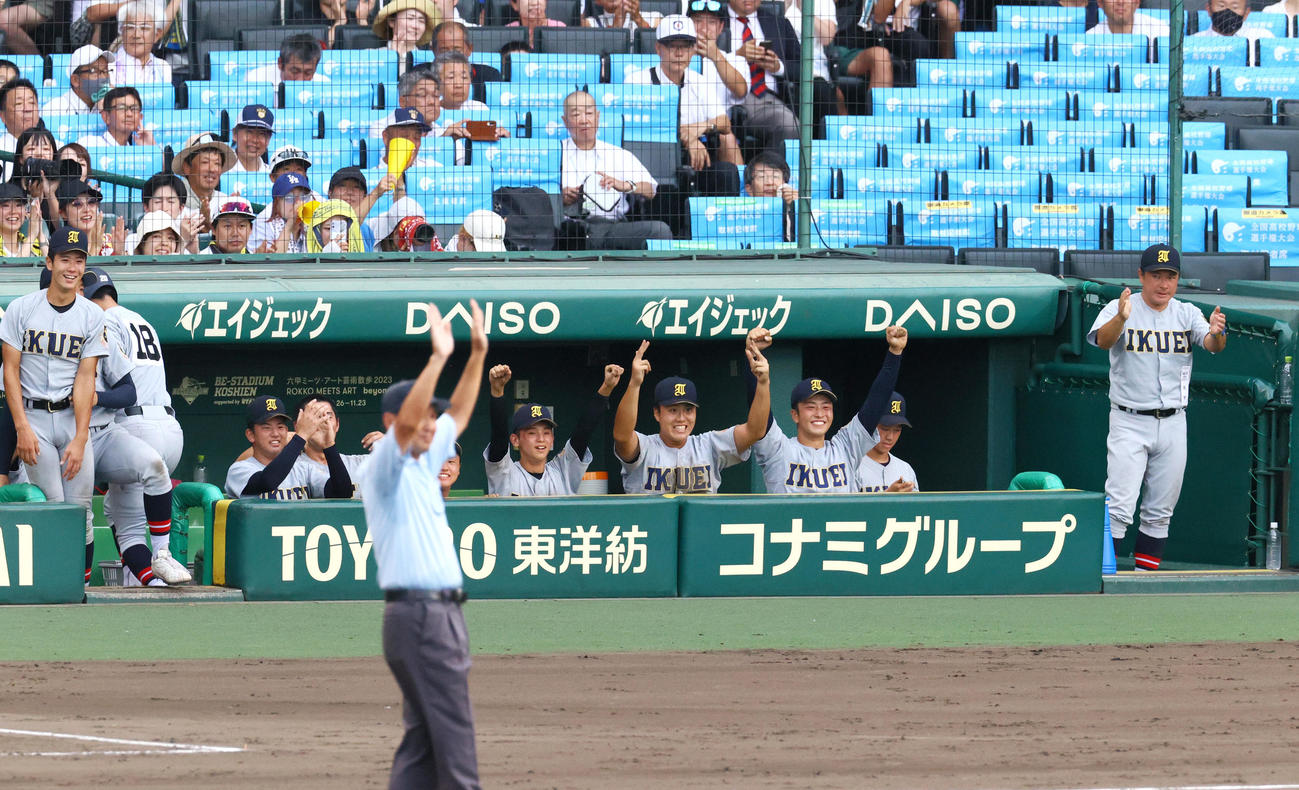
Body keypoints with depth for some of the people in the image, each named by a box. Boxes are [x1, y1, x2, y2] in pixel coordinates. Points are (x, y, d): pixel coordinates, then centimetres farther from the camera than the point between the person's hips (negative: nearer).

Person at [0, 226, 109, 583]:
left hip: (73, 416, 2)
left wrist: (80, 439, -10)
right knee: (53, 508, -11)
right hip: (33, 416, -2)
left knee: (80, 508, -5)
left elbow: (85, 379, -2)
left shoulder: (92, 316, 4)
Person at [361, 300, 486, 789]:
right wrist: (438, 358, -30)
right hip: (418, 615, -10)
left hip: (440, 615, 10)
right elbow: (405, 423, -26)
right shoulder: (385, 468, -8)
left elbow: (458, 415, 27)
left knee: (424, 739, 9)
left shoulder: (424, 464, 18)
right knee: (453, 736, -10)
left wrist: (477, 354, 17)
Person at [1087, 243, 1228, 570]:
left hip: (1173, 423, 4)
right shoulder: (1118, 310, -5)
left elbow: (1212, 345, -13)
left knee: (1160, 512, 9)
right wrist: (1121, 318, -47)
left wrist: (1216, 333, -38)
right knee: (1118, 509, -13)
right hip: (1129, 422, -4)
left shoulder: (1187, 314, 4)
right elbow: (1103, 340, -25)